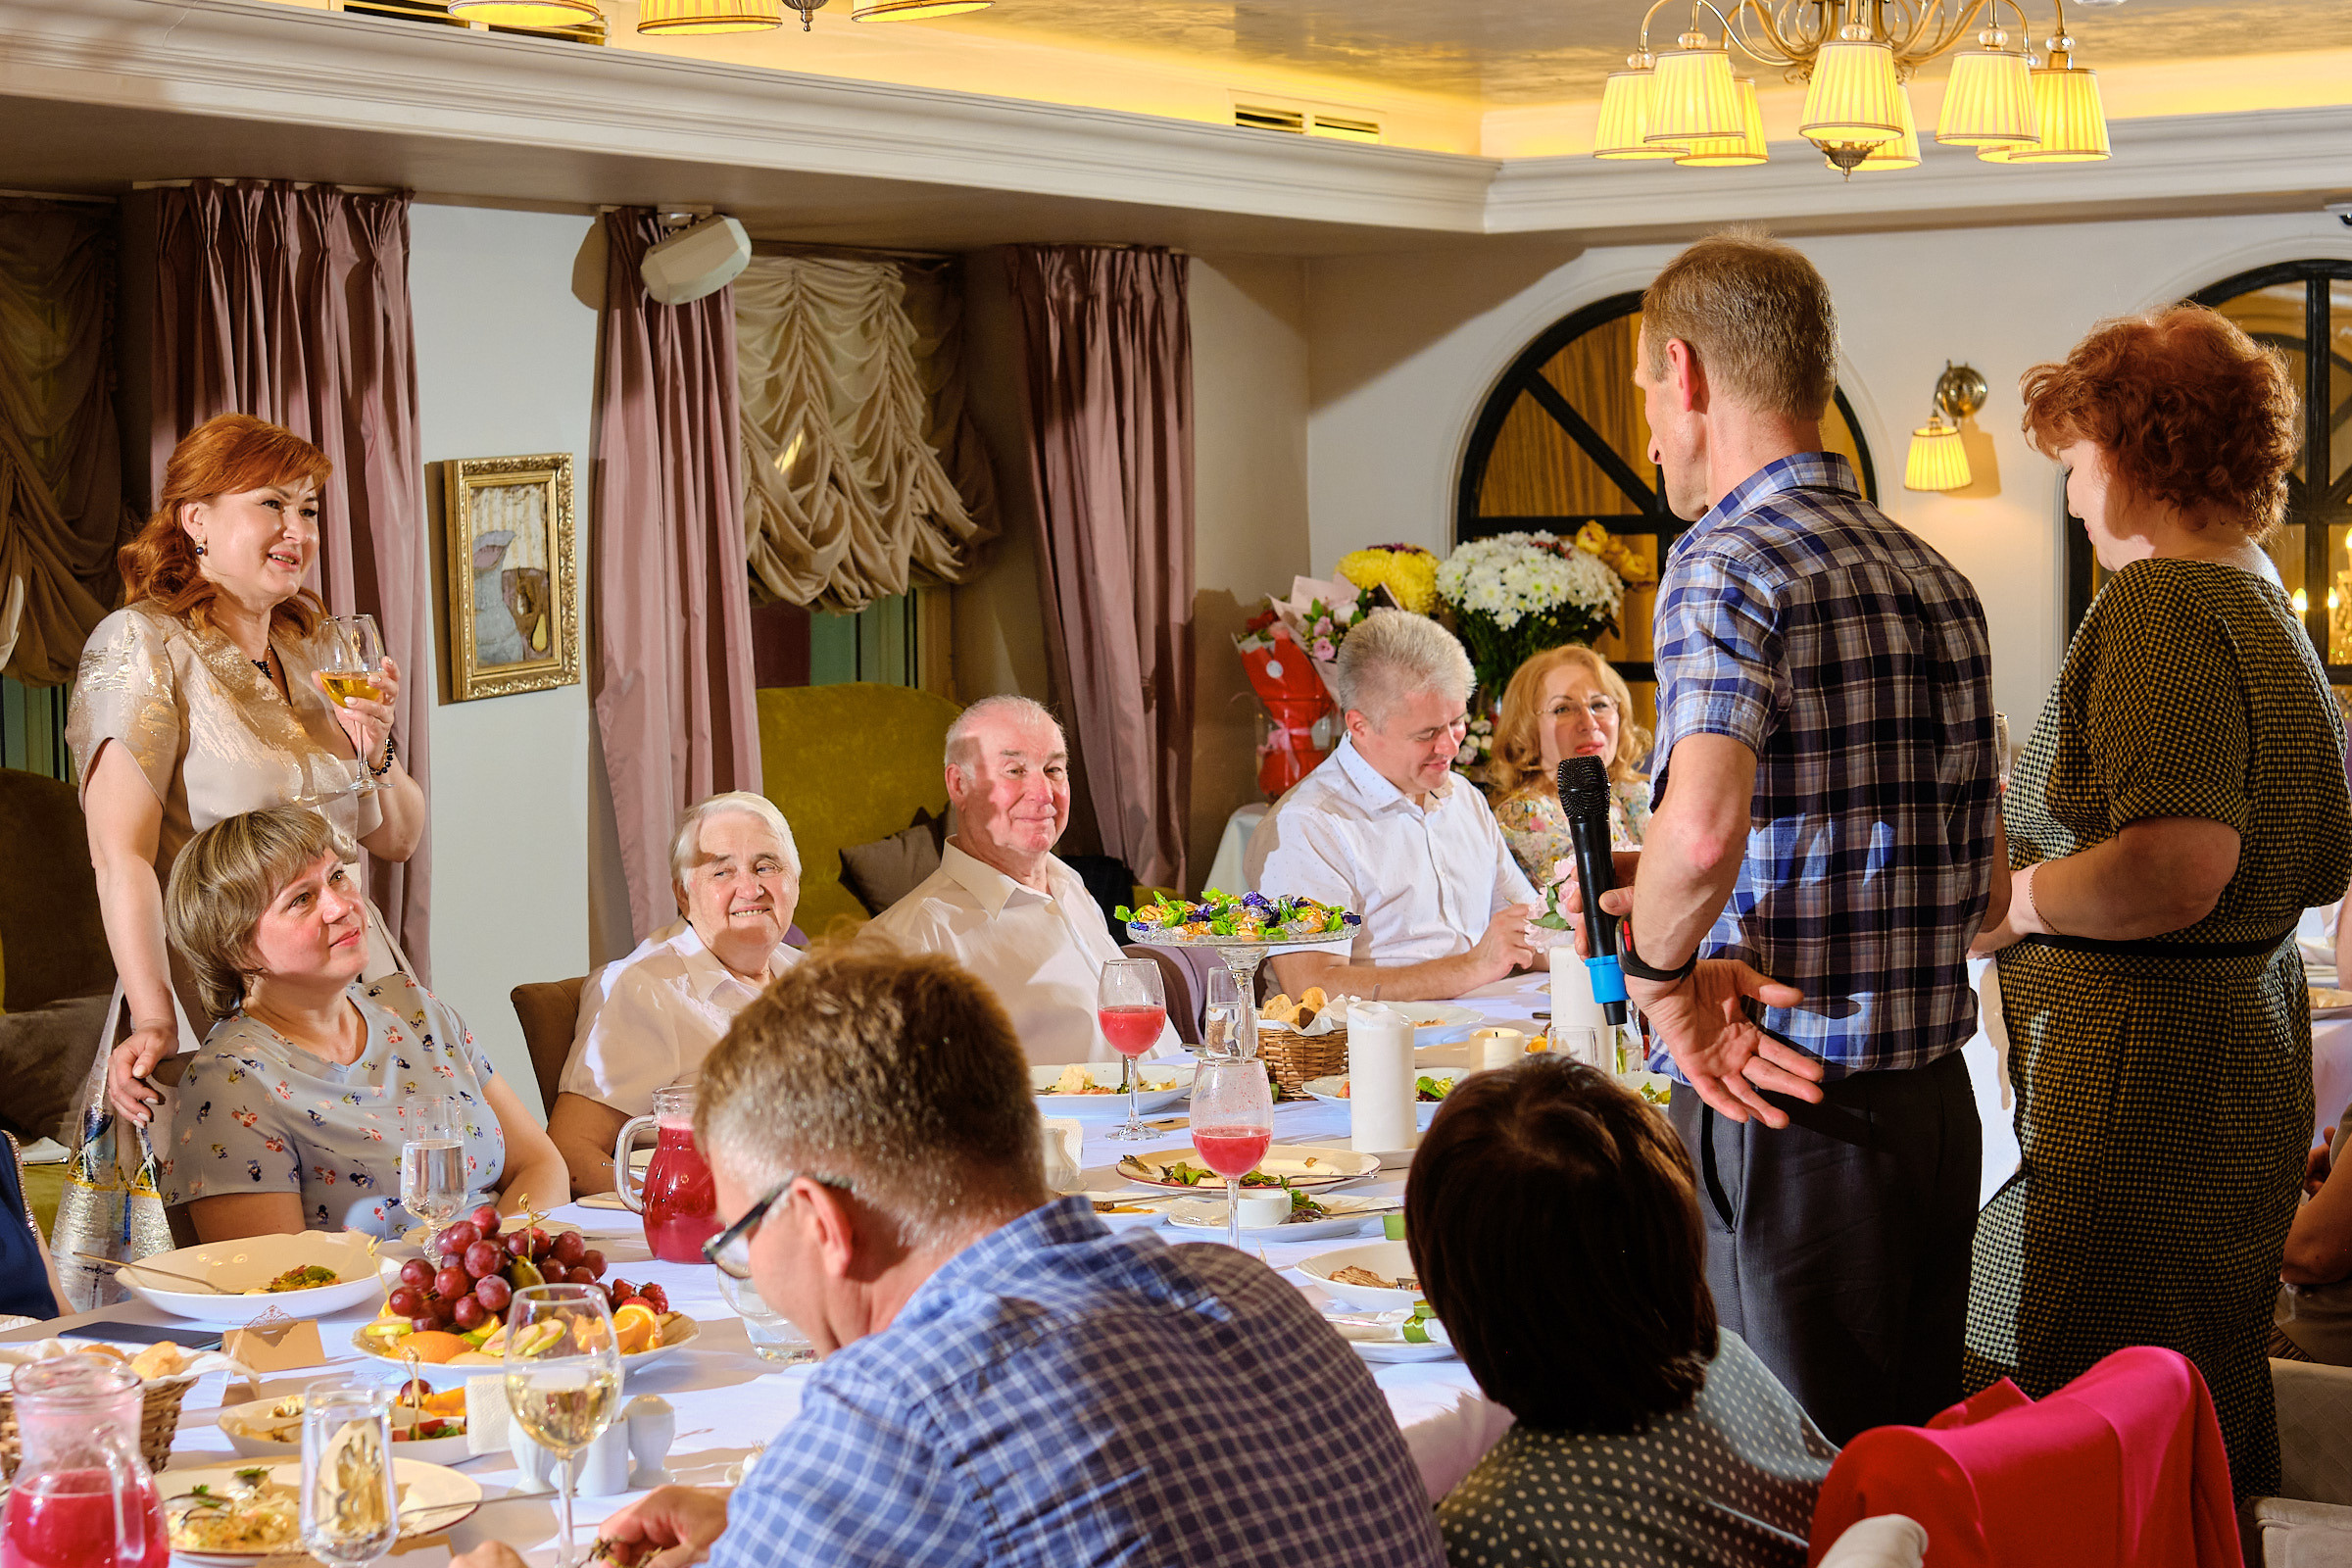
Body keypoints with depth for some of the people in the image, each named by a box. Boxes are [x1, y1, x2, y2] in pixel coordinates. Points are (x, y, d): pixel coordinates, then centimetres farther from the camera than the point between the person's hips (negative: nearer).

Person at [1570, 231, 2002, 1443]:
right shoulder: (1935, 579, 13)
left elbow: (1701, 824, -32)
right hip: (1937, 1100, 8)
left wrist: (1658, 966, -11)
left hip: (1783, 1115, -8)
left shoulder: (1729, 561, -12)